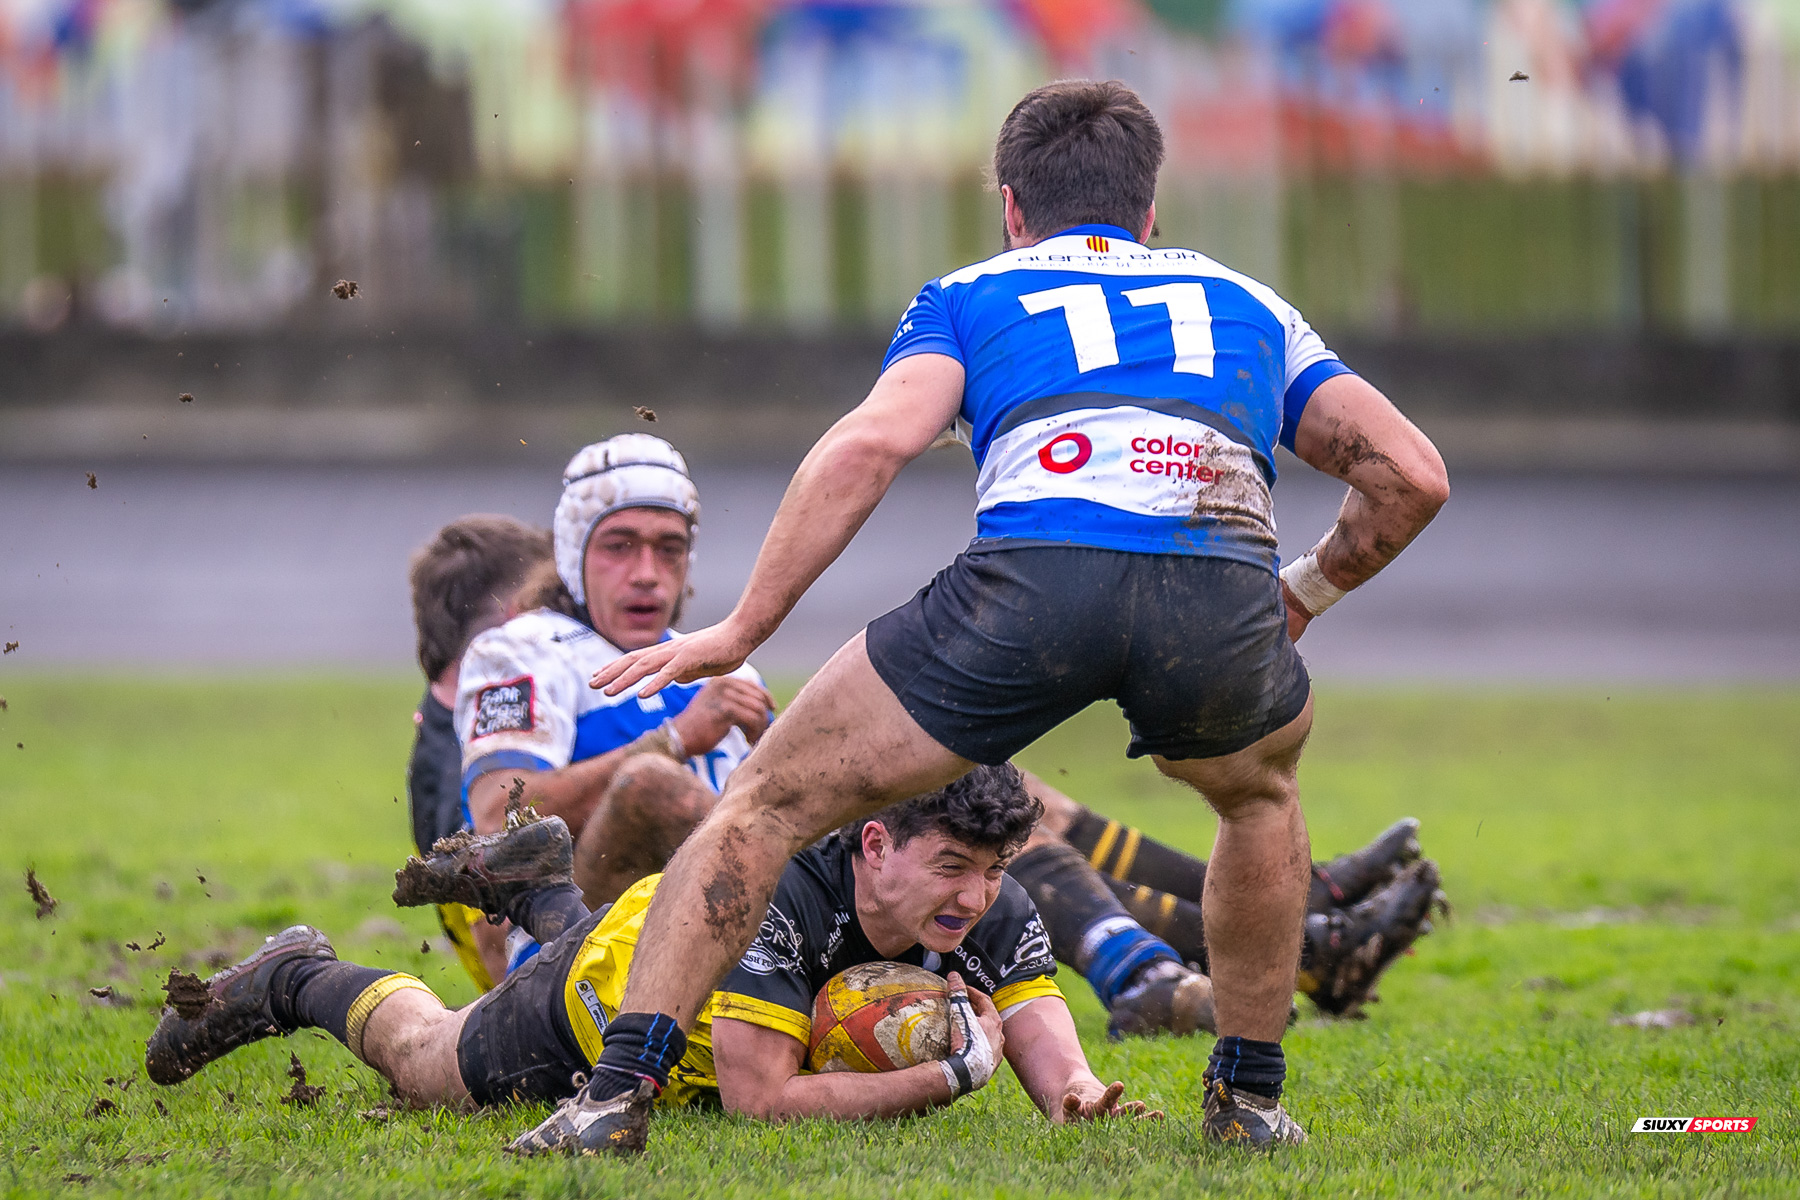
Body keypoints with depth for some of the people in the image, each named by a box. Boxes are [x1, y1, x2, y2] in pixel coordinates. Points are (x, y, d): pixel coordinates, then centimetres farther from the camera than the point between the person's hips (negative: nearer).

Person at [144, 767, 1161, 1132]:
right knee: (425, 1062, 24)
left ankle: (538, 885, 59)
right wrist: (949, 1077, -51)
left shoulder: (995, 916, -33)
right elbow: (760, 1098, -49)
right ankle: (302, 980, 50)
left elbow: (1058, 1066, -36)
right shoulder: (783, 893, -47)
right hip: (606, 983, -5)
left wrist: (1081, 1099, -60)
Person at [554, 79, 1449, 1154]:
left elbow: (875, 443, 8)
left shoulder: (967, 298, 28)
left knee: (767, 804, 14)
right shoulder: (1248, 306, 36)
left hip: (1033, 575, -2)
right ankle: (1249, 1100, 36)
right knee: (1262, 792, 38)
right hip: (1224, 603, 2)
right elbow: (1413, 474, 28)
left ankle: (620, 1094, 3)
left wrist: (742, 631, 10)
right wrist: (1307, 594, 44)